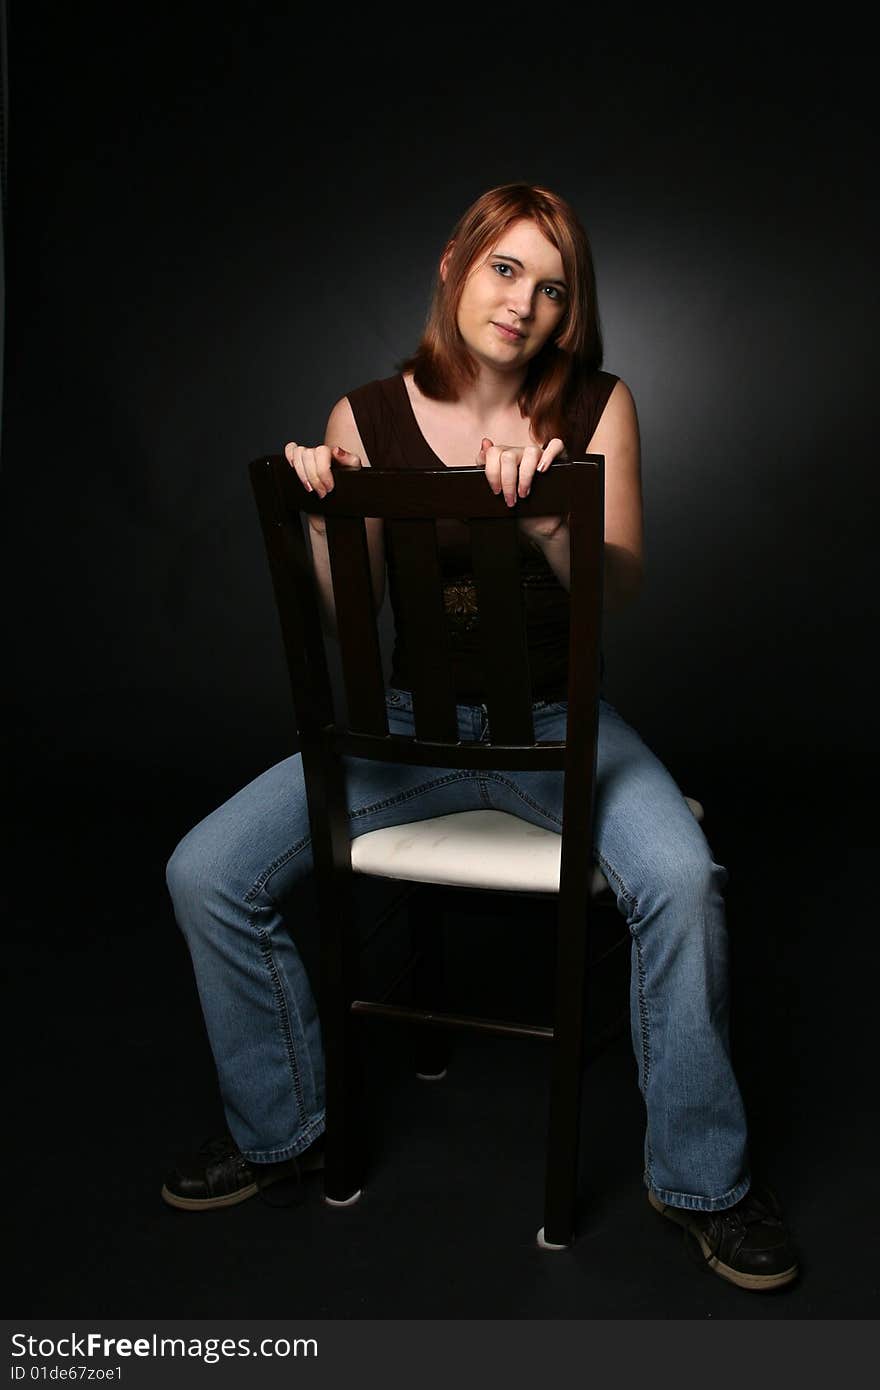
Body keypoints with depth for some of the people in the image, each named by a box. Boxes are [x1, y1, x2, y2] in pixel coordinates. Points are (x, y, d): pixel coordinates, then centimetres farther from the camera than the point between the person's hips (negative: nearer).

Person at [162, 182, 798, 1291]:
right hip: (406, 720, 2)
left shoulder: (597, 406, -1)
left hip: (558, 719, -1)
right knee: (206, 874, -12)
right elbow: (348, 612, -1)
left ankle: (700, 1177, -2)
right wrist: (321, 518, -20)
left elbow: (621, 586, -11)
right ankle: (277, 1129, 13)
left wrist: (550, 522, -32)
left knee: (681, 878, -29)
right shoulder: (367, 418, 0)